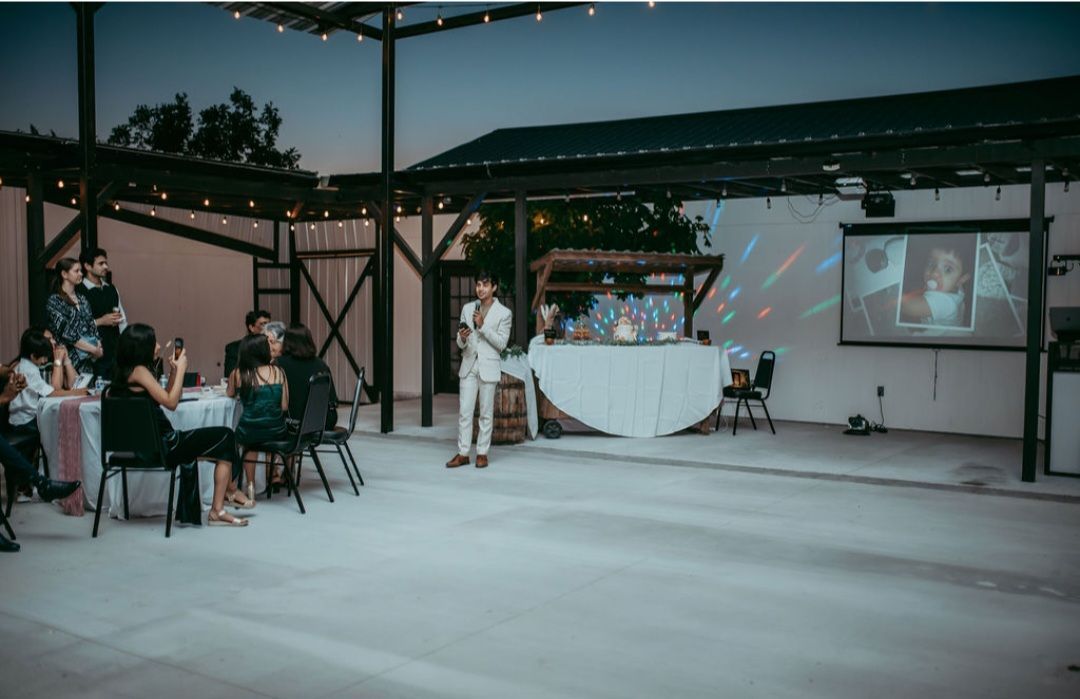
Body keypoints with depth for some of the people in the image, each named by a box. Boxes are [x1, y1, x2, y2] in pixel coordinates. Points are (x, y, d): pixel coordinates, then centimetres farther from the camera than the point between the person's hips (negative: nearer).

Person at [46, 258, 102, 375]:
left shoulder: (82, 299, 13)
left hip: (88, 360, 6)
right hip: (69, 358, -6)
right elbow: (66, 333, -13)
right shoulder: (54, 302, -6)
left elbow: (92, 326, 11)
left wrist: (98, 347, -7)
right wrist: (93, 349, -13)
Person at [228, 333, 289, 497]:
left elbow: (230, 394, 20)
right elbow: (285, 406, 0)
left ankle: (251, 485, 35)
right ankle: (274, 475, 44)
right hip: (277, 432, 1)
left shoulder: (238, 374, -2)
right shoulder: (278, 371, -1)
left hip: (250, 433, -1)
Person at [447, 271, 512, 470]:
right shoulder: (467, 308, 8)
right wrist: (462, 338, -13)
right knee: (464, 411, 2)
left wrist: (482, 326, -16)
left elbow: (501, 343, -7)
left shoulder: (504, 313, -2)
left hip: (488, 367, -3)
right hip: (469, 365, 3)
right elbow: (460, 343, 11)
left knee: (486, 413, 3)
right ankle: (463, 453, 8)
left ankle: (482, 453, 12)